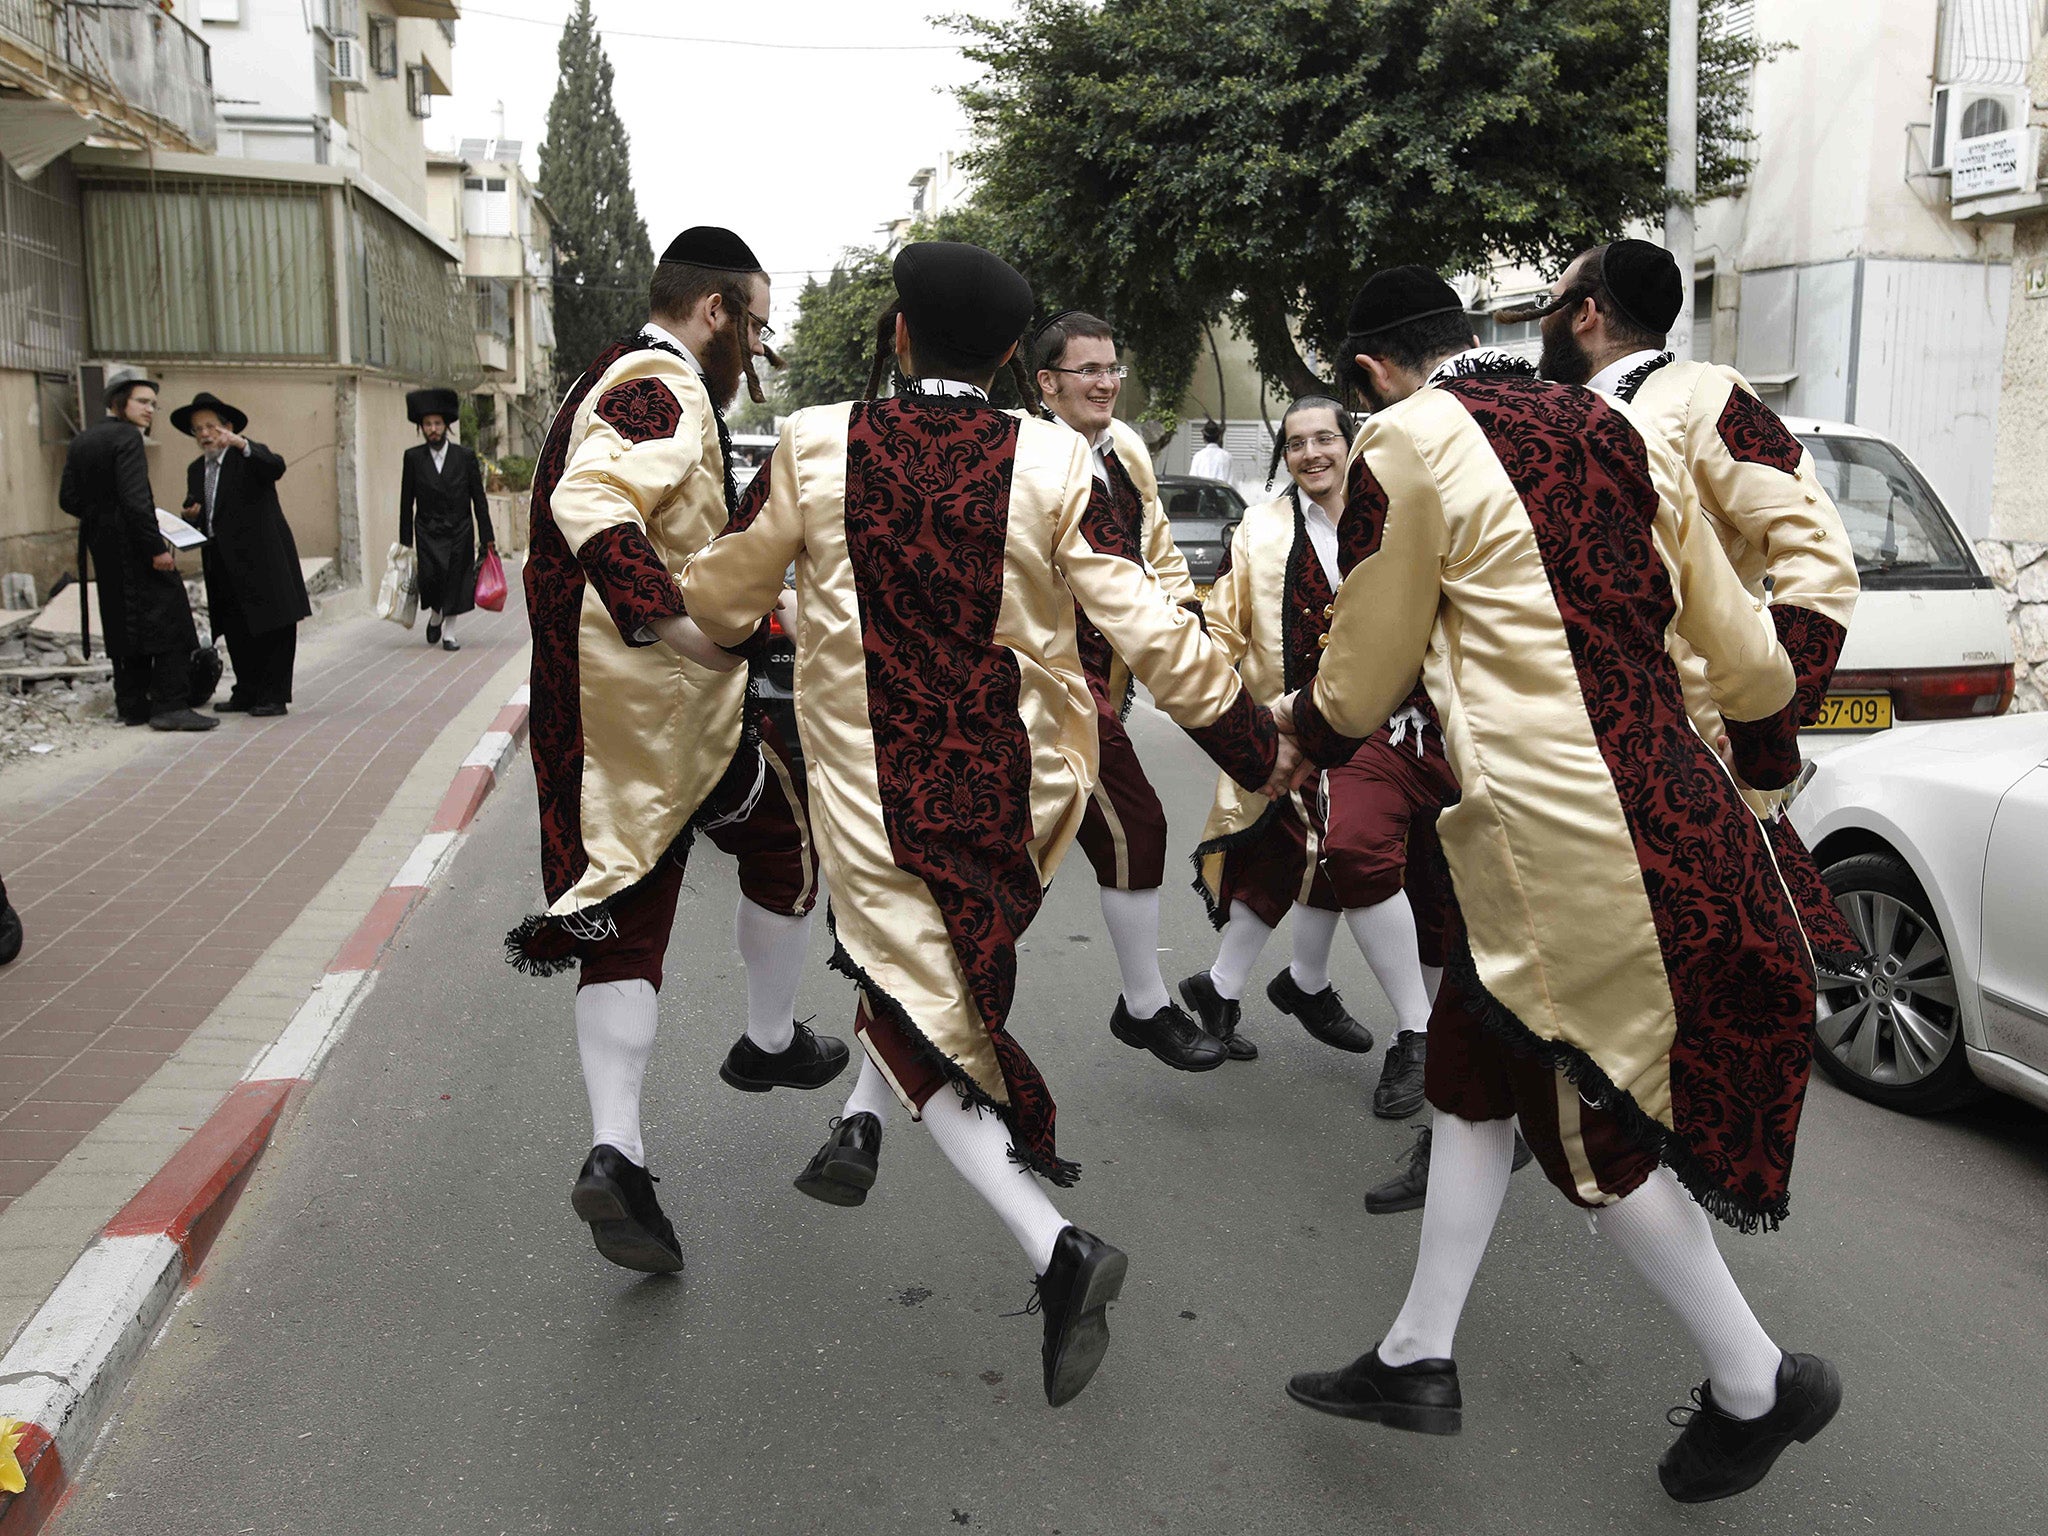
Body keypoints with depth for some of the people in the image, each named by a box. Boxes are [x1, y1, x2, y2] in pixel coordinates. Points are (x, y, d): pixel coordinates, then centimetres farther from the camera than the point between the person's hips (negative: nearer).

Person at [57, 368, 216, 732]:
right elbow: (134, 498, -22)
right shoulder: (126, 437, -13)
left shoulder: (80, 442, 13)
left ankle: (132, 705, 16)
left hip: (102, 549, 9)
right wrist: (157, 547, -22)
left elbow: (68, 499, 11)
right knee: (169, 623, -7)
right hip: (133, 546, -9)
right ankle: (171, 706, -11)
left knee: (123, 626, 13)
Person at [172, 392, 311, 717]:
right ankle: (247, 692, 18)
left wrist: (242, 444, -38)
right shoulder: (195, 469, 16)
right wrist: (191, 515, -4)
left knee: (272, 628, -3)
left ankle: (273, 696, 1)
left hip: (262, 558, -7)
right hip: (223, 564, 7)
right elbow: (194, 512, 19)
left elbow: (276, 468, -25)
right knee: (236, 631, 10)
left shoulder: (250, 457, -3)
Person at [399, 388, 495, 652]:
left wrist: (487, 537, 0)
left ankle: (449, 632, 14)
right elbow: (406, 503, 5)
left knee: (455, 580, -1)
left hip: (460, 532, 0)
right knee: (430, 576, -16)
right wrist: (405, 542, 3)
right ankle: (435, 614, 14)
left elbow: (479, 499, 4)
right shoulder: (413, 457, 1)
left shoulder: (465, 457, 1)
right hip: (428, 533, 0)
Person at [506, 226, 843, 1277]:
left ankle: (615, 1152, -3)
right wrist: (667, 616, -40)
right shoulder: (667, 389, -13)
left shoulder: (606, 383, 20)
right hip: (671, 696, -9)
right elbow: (593, 503, -30)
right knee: (787, 836, 15)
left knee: (624, 914, 5)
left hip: (584, 701, 9)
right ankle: (770, 1043, 31)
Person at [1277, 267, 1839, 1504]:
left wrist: (1300, 725, 23)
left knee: (1594, 1125, 11)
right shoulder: (1619, 433, 10)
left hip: (1559, 842, -8)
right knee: (1478, 1065, 18)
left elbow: (1365, 682, 1)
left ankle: (1758, 1384, 27)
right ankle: (1421, 1355, 29)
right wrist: (1768, 752, 34)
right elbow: (1741, 647, 14)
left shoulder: (1412, 444, -8)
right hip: (1672, 814, 8)